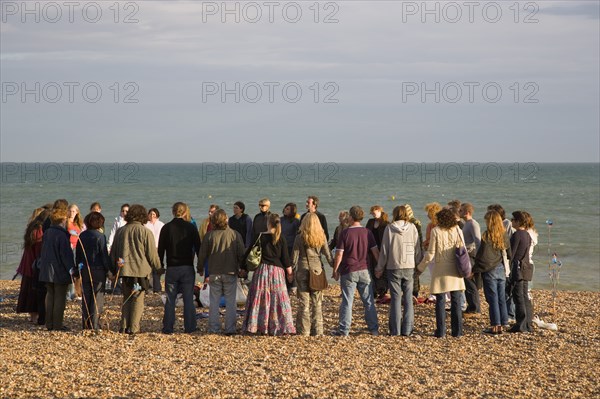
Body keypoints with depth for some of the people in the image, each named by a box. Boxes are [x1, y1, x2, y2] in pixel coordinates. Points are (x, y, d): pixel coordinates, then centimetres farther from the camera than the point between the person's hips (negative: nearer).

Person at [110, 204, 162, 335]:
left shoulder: (120, 231, 8)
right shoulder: (145, 232, -7)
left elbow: (113, 252, 15)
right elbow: (152, 254, -5)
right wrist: (157, 268, 10)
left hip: (124, 270, 4)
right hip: (140, 270, -4)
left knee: (126, 299, 15)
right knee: (138, 299, 2)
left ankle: (124, 326, 10)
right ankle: (133, 328, -1)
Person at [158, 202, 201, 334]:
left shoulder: (166, 228, -1)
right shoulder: (191, 228, -2)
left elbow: (161, 249, 3)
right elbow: (198, 247, 2)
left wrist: (160, 265, 12)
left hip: (171, 268, 0)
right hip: (187, 268, 0)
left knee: (170, 299, 7)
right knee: (188, 299, 3)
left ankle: (168, 327, 5)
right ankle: (189, 327, 2)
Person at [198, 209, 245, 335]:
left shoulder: (209, 235, -5)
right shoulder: (235, 234, -6)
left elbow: (202, 254, 1)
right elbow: (241, 254, -3)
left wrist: (200, 269, 17)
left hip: (214, 273, 1)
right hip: (231, 272, -1)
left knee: (214, 301, 8)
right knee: (231, 301, 5)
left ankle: (213, 328, 8)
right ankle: (230, 329, 3)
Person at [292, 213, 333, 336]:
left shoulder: (299, 238, -6)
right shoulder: (321, 237, 1)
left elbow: (294, 257, -4)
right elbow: (328, 256, 2)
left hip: (303, 270, -2)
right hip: (318, 270, 2)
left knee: (304, 302, 3)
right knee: (317, 303, 9)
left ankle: (304, 331, 4)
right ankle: (317, 331, 11)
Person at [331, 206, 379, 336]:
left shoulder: (345, 233, -8)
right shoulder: (367, 232, 2)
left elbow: (339, 254, -9)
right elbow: (375, 251, 4)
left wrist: (335, 270, 0)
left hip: (348, 271, -3)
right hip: (364, 271, 3)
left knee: (347, 302, 1)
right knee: (369, 301, 9)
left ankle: (344, 330, 3)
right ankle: (374, 329, 12)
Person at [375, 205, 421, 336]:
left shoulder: (389, 228, -3)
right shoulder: (412, 227, 0)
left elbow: (384, 250, 0)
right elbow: (417, 249, 3)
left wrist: (380, 268, 8)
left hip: (393, 268, -1)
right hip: (409, 267, 1)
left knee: (396, 298, 4)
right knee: (408, 298, 6)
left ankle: (395, 329, 2)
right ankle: (407, 329, 3)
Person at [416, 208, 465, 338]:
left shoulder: (436, 231, -8)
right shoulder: (458, 231, 1)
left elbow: (430, 253, -7)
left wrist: (421, 267, 5)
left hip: (440, 271, -3)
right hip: (455, 272, 3)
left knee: (440, 301, 4)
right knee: (456, 301, 8)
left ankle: (441, 331, 4)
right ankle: (457, 331, 10)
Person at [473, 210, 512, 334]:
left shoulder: (487, 236, -13)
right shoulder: (504, 235, 4)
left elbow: (482, 256, -14)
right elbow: (509, 254, 10)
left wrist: (474, 270, -7)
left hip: (489, 270, -5)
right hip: (501, 270, 5)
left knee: (493, 298, 0)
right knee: (501, 298, 10)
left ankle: (496, 325, 1)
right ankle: (502, 323, 14)